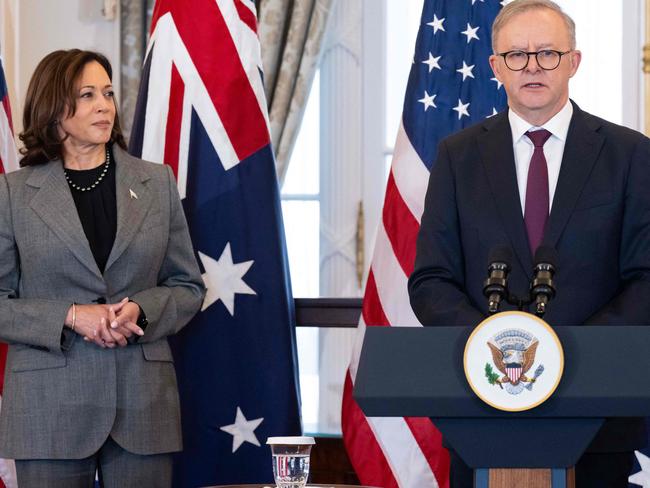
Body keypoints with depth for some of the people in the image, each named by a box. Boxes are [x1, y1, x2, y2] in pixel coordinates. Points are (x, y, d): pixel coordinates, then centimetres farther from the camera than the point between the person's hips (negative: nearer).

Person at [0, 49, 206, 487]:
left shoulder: (157, 183, 9)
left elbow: (188, 286, 12)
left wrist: (140, 309, -8)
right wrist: (70, 316, -13)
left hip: (143, 401, 2)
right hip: (51, 405, -2)